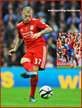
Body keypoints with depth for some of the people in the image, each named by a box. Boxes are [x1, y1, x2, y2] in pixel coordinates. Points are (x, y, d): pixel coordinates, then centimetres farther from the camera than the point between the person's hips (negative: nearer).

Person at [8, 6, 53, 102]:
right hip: (29, 50, 5)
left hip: (39, 47, -5)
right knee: (23, 61, -29)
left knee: (35, 70, -16)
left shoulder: (36, 22, 0)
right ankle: (31, 72, -62)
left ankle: (32, 96, -10)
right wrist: (15, 49, 24)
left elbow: (50, 29, -5)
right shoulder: (19, 26, 15)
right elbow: (20, 38, 33)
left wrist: (40, 33, -20)